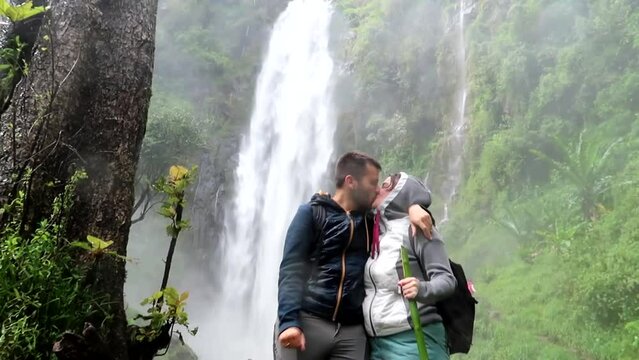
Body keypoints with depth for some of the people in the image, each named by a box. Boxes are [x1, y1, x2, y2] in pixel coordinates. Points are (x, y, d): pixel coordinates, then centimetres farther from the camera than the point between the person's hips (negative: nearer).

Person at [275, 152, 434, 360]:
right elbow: (291, 270, -6)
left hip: (352, 332, 4)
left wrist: (414, 206, -1)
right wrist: (288, 321, -20)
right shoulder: (312, 213, 2)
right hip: (307, 323, -4)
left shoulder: (370, 221, 17)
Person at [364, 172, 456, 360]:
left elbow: (447, 279, -14)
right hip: (377, 343, 6)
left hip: (413, 340, -6)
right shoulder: (375, 233, 12)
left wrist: (422, 289, -32)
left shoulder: (416, 228, -8)